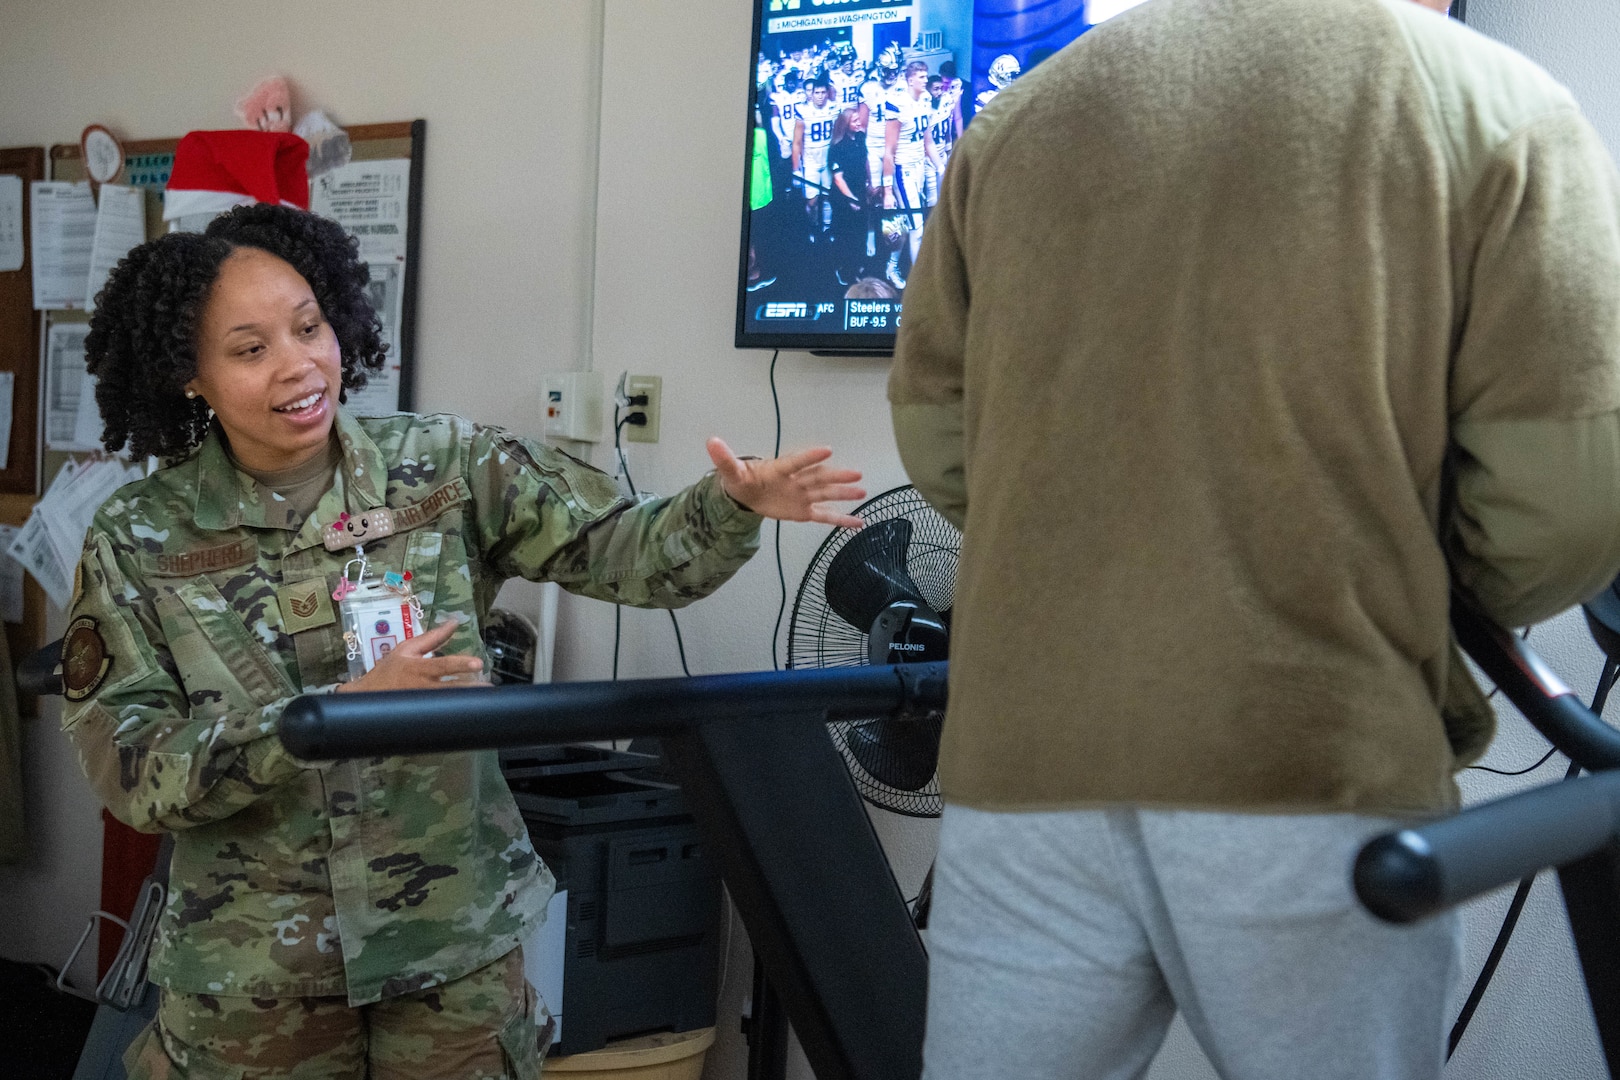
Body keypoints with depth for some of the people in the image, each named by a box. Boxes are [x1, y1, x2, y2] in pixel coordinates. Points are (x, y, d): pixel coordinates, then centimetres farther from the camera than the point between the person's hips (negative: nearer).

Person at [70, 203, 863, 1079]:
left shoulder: (443, 470, -3)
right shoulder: (139, 541, -6)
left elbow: (631, 554, -8)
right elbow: (131, 771, -12)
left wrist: (735, 503, -29)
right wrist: (344, 711, -23)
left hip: (458, 946, 1)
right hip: (251, 979, -1)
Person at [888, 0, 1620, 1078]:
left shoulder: (1020, 113, 10)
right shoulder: (1503, 109, 0)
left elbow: (934, 438, 12)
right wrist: (1431, 611, 13)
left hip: (1027, 758, 3)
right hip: (1322, 772, -3)